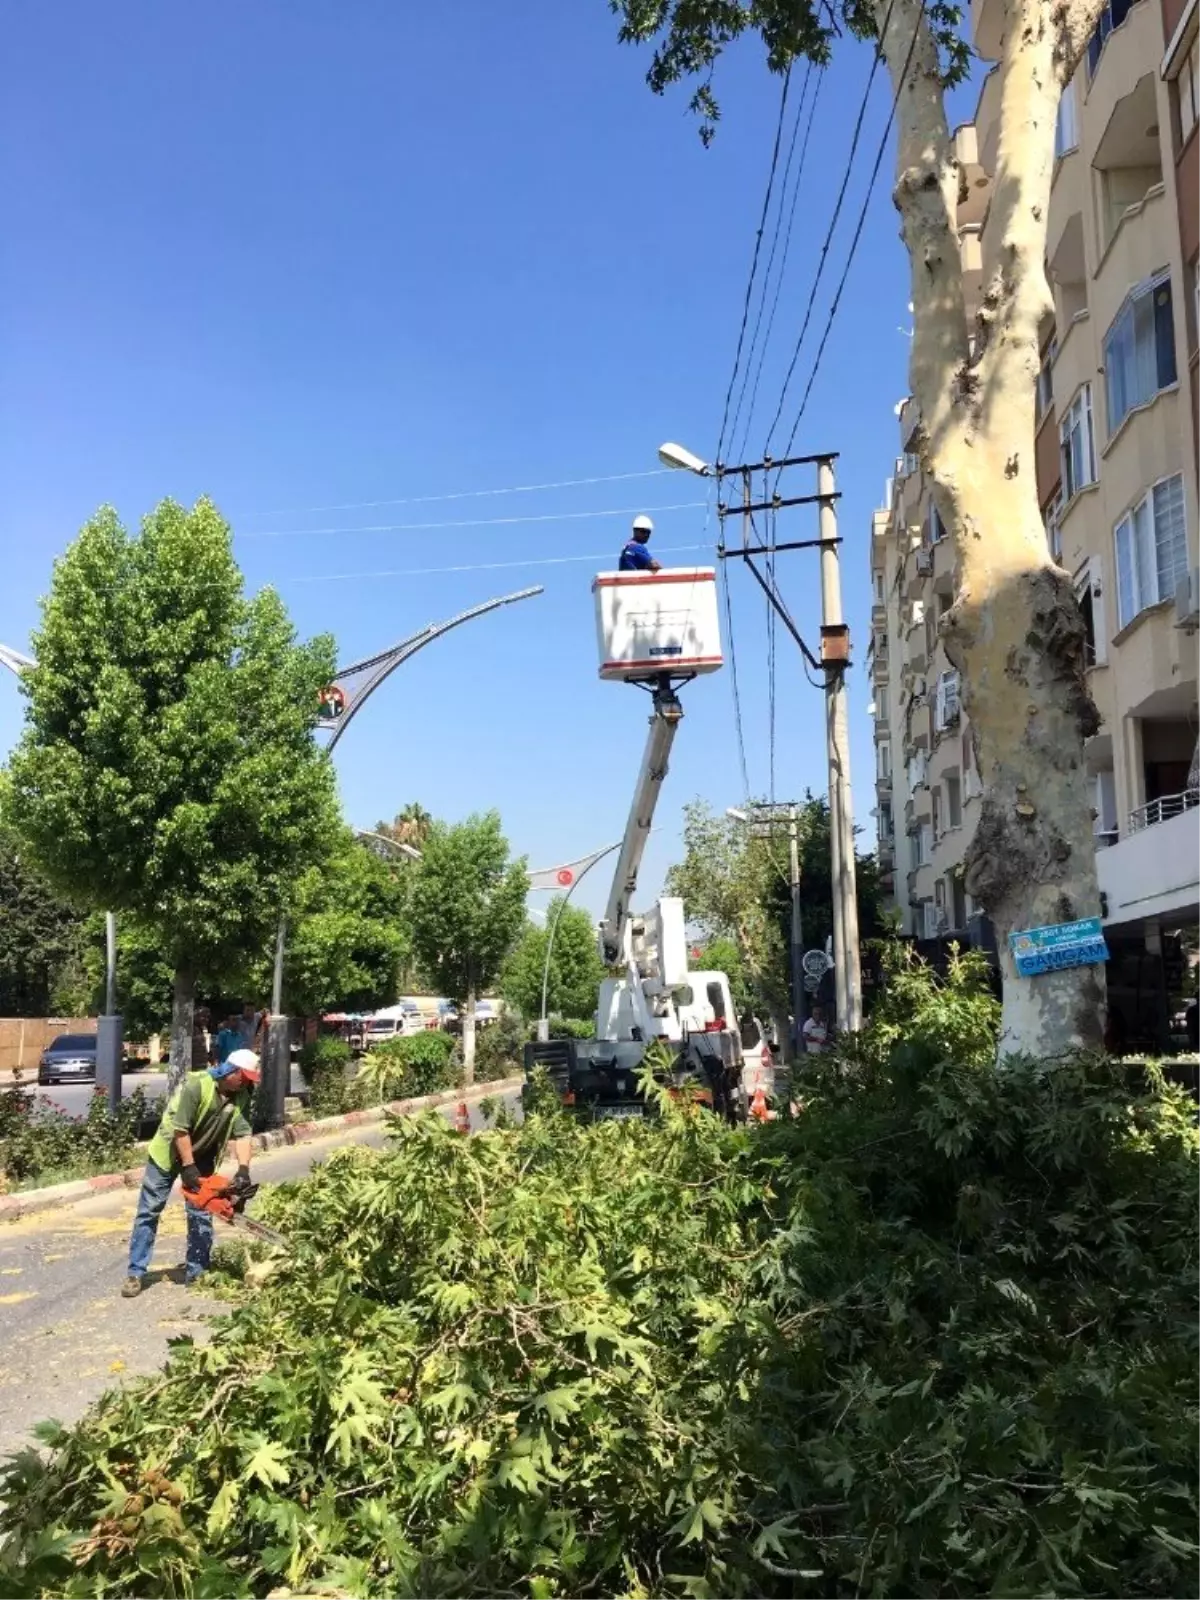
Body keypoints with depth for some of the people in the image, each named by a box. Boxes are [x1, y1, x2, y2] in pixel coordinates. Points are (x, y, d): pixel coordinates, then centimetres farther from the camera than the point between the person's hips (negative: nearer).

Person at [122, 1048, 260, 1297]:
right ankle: (136, 1273, 7)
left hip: (202, 1158, 5)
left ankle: (196, 1272, 12)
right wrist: (188, 1168, -27)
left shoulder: (241, 1097, -12)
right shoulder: (196, 1085, -29)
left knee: (200, 1217, 4)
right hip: (168, 1153, -5)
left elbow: (242, 1134, -16)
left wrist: (243, 1170, -28)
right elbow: (180, 1128, -28)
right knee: (148, 1212, 0)